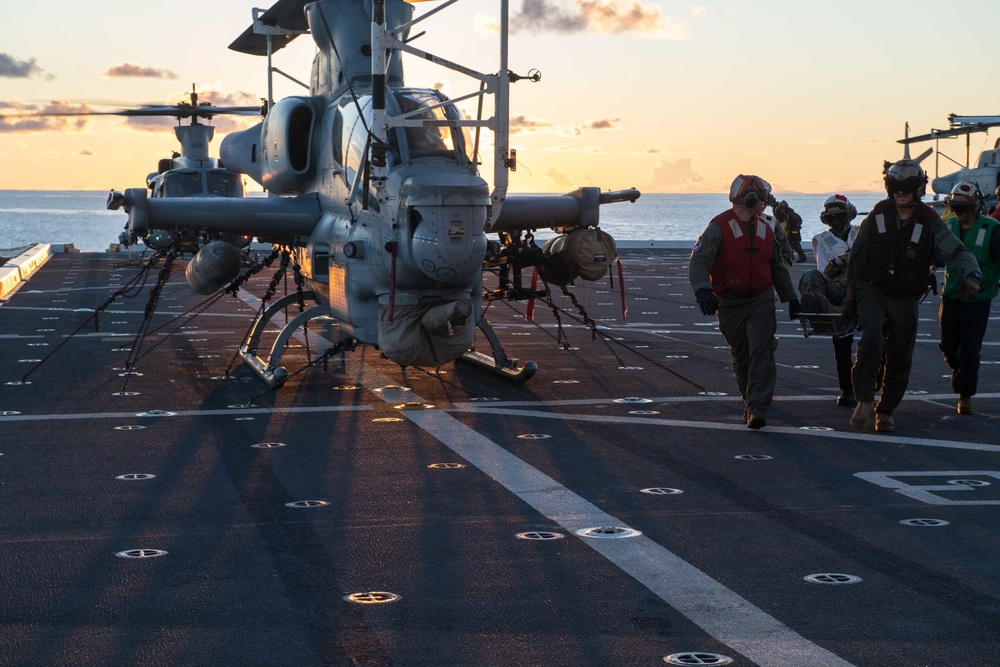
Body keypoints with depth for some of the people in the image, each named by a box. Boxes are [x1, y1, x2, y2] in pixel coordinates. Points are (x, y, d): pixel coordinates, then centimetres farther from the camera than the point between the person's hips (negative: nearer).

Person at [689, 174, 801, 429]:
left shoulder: (765, 229, 11)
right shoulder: (720, 227, -10)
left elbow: (778, 267, 23)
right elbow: (699, 260, -22)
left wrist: (791, 299, 23)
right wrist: (703, 290, -39)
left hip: (761, 301, 3)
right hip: (730, 303, -3)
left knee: (761, 352, -11)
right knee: (741, 357, 7)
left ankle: (758, 408, -14)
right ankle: (751, 403, 24)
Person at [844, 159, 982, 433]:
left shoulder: (930, 222, -6)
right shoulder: (878, 215, -1)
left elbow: (956, 251, -17)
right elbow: (857, 253, 8)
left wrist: (970, 275, -38)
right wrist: (851, 289, 9)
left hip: (905, 299, 1)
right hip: (872, 290, -1)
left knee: (900, 359, 6)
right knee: (871, 341, -24)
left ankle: (885, 410, 23)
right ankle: (865, 400, -12)